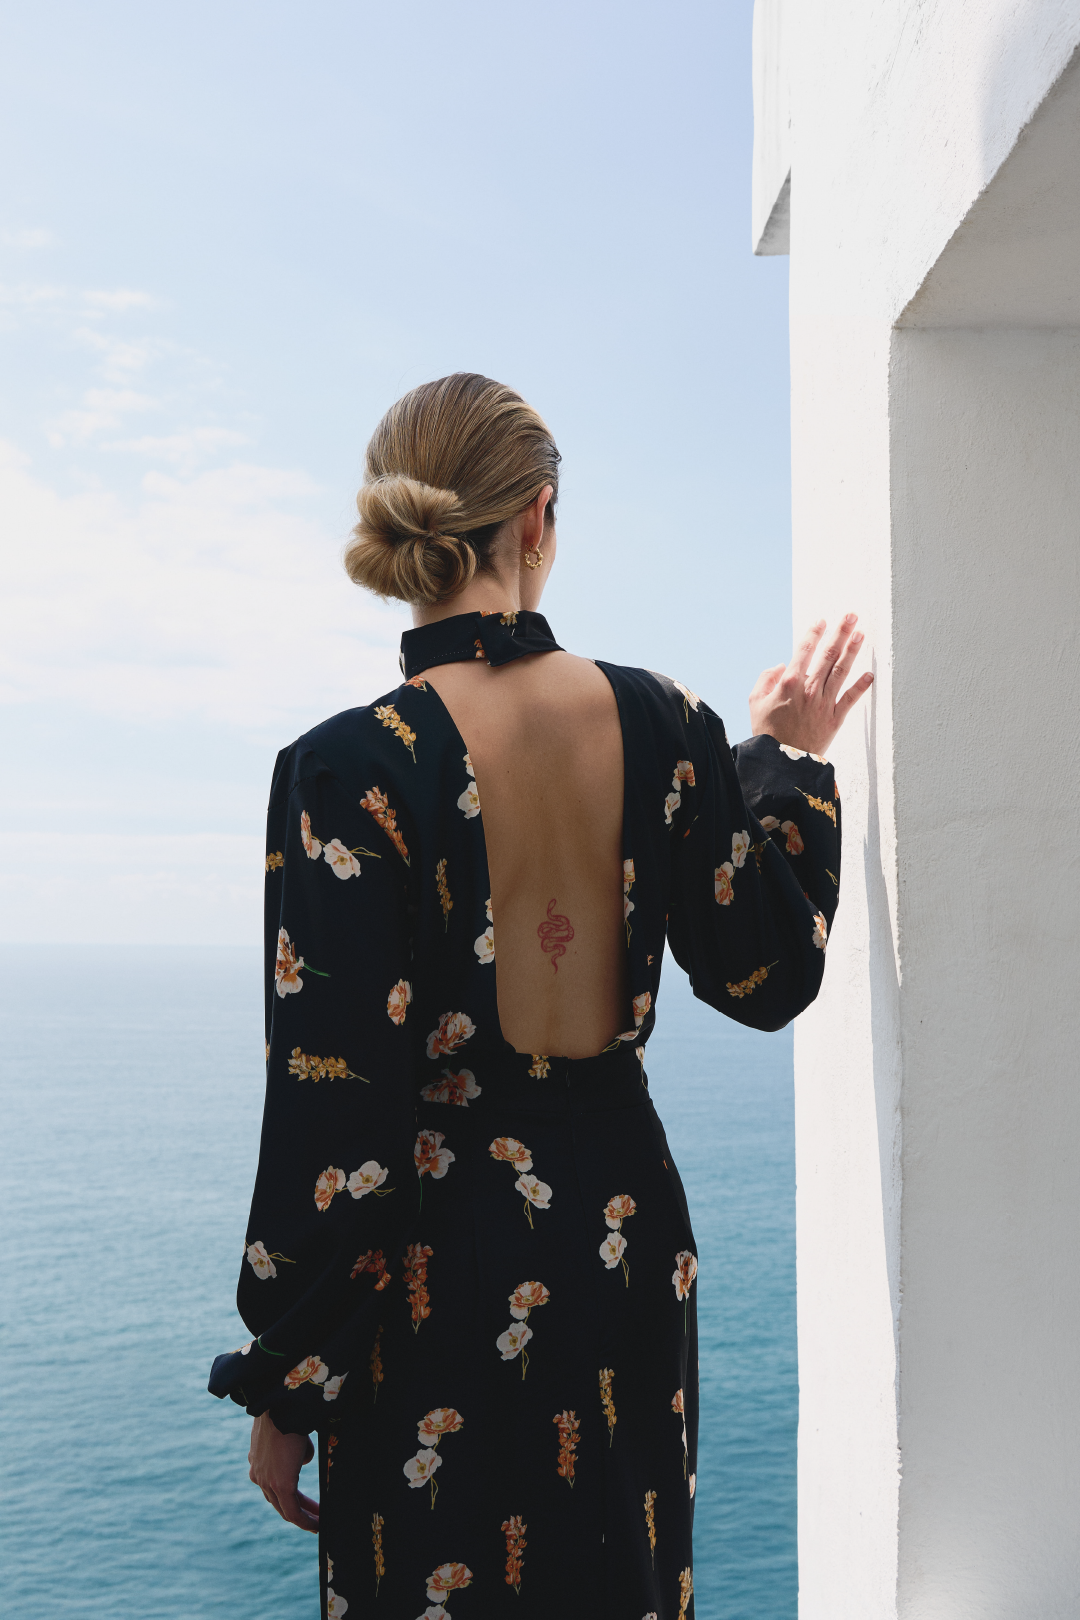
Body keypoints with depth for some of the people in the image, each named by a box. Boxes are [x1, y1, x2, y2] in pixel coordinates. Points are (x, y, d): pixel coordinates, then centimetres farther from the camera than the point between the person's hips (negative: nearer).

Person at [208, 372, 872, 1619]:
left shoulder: (347, 769, -17)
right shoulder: (664, 723, -7)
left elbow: (330, 1111, -16)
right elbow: (767, 979, 4)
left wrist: (281, 1386, -4)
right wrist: (788, 762, 16)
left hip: (439, 1253, -4)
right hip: (625, 1227, 4)